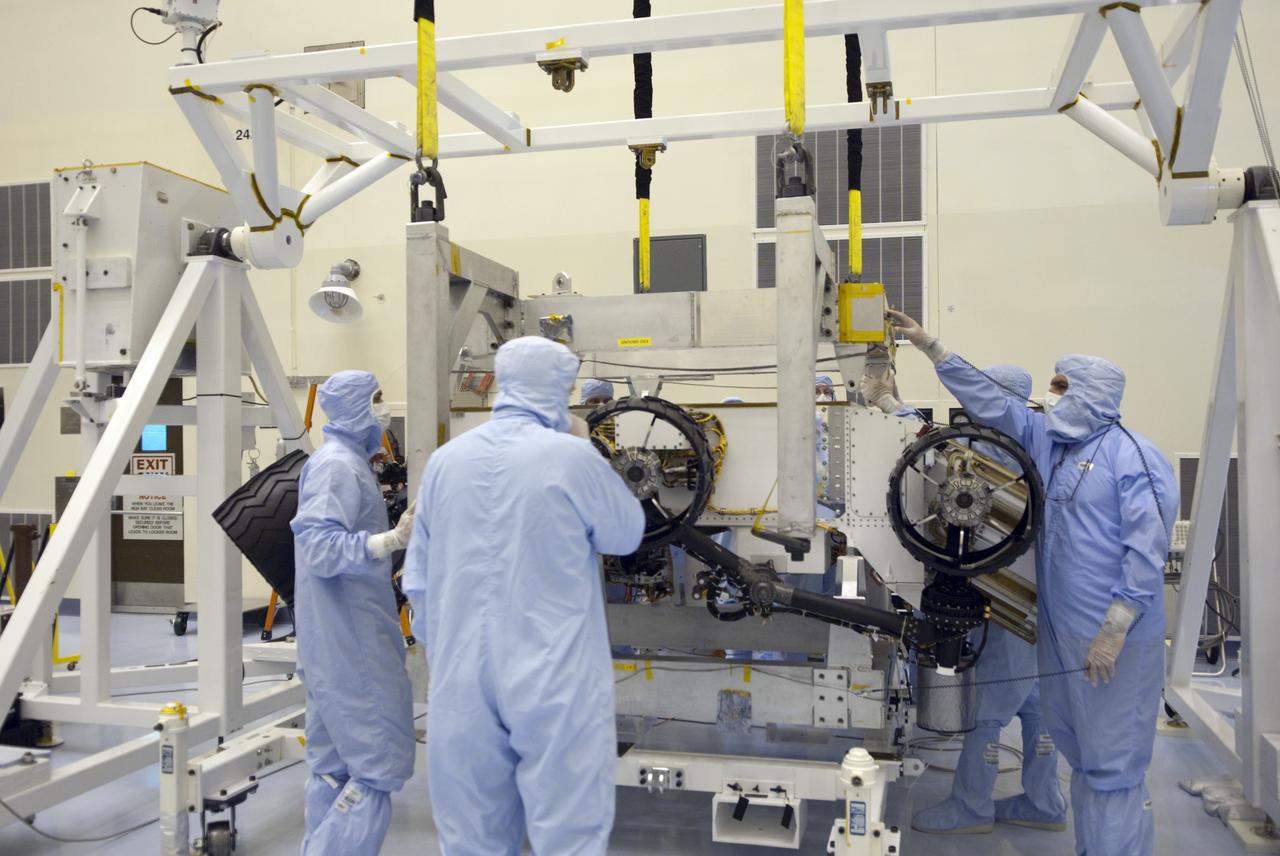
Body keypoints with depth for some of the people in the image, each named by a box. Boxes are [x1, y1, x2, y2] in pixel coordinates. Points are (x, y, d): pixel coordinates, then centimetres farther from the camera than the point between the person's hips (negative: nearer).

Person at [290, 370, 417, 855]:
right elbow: (320, 547, -25)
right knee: (380, 766, -7)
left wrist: (399, 535, 29)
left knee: (334, 768, 14)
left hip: (338, 644, 10)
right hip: (351, 646, -10)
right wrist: (393, 541, -37)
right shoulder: (337, 465, -14)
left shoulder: (345, 462, 16)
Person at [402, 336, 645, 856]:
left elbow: (419, 579, 9)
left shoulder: (446, 460, 2)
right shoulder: (571, 456, -11)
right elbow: (628, 535, 5)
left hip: (463, 681, 5)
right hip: (556, 682, -4)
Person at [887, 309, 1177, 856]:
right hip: (1059, 627, 8)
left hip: (1114, 638, -8)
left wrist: (1114, 631, -21)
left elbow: (1148, 552, -18)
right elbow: (988, 401, 13)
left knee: (1112, 764, -1)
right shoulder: (1047, 439, 10)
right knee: (1081, 754, 18)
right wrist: (929, 345, 10)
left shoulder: (1134, 458, -13)